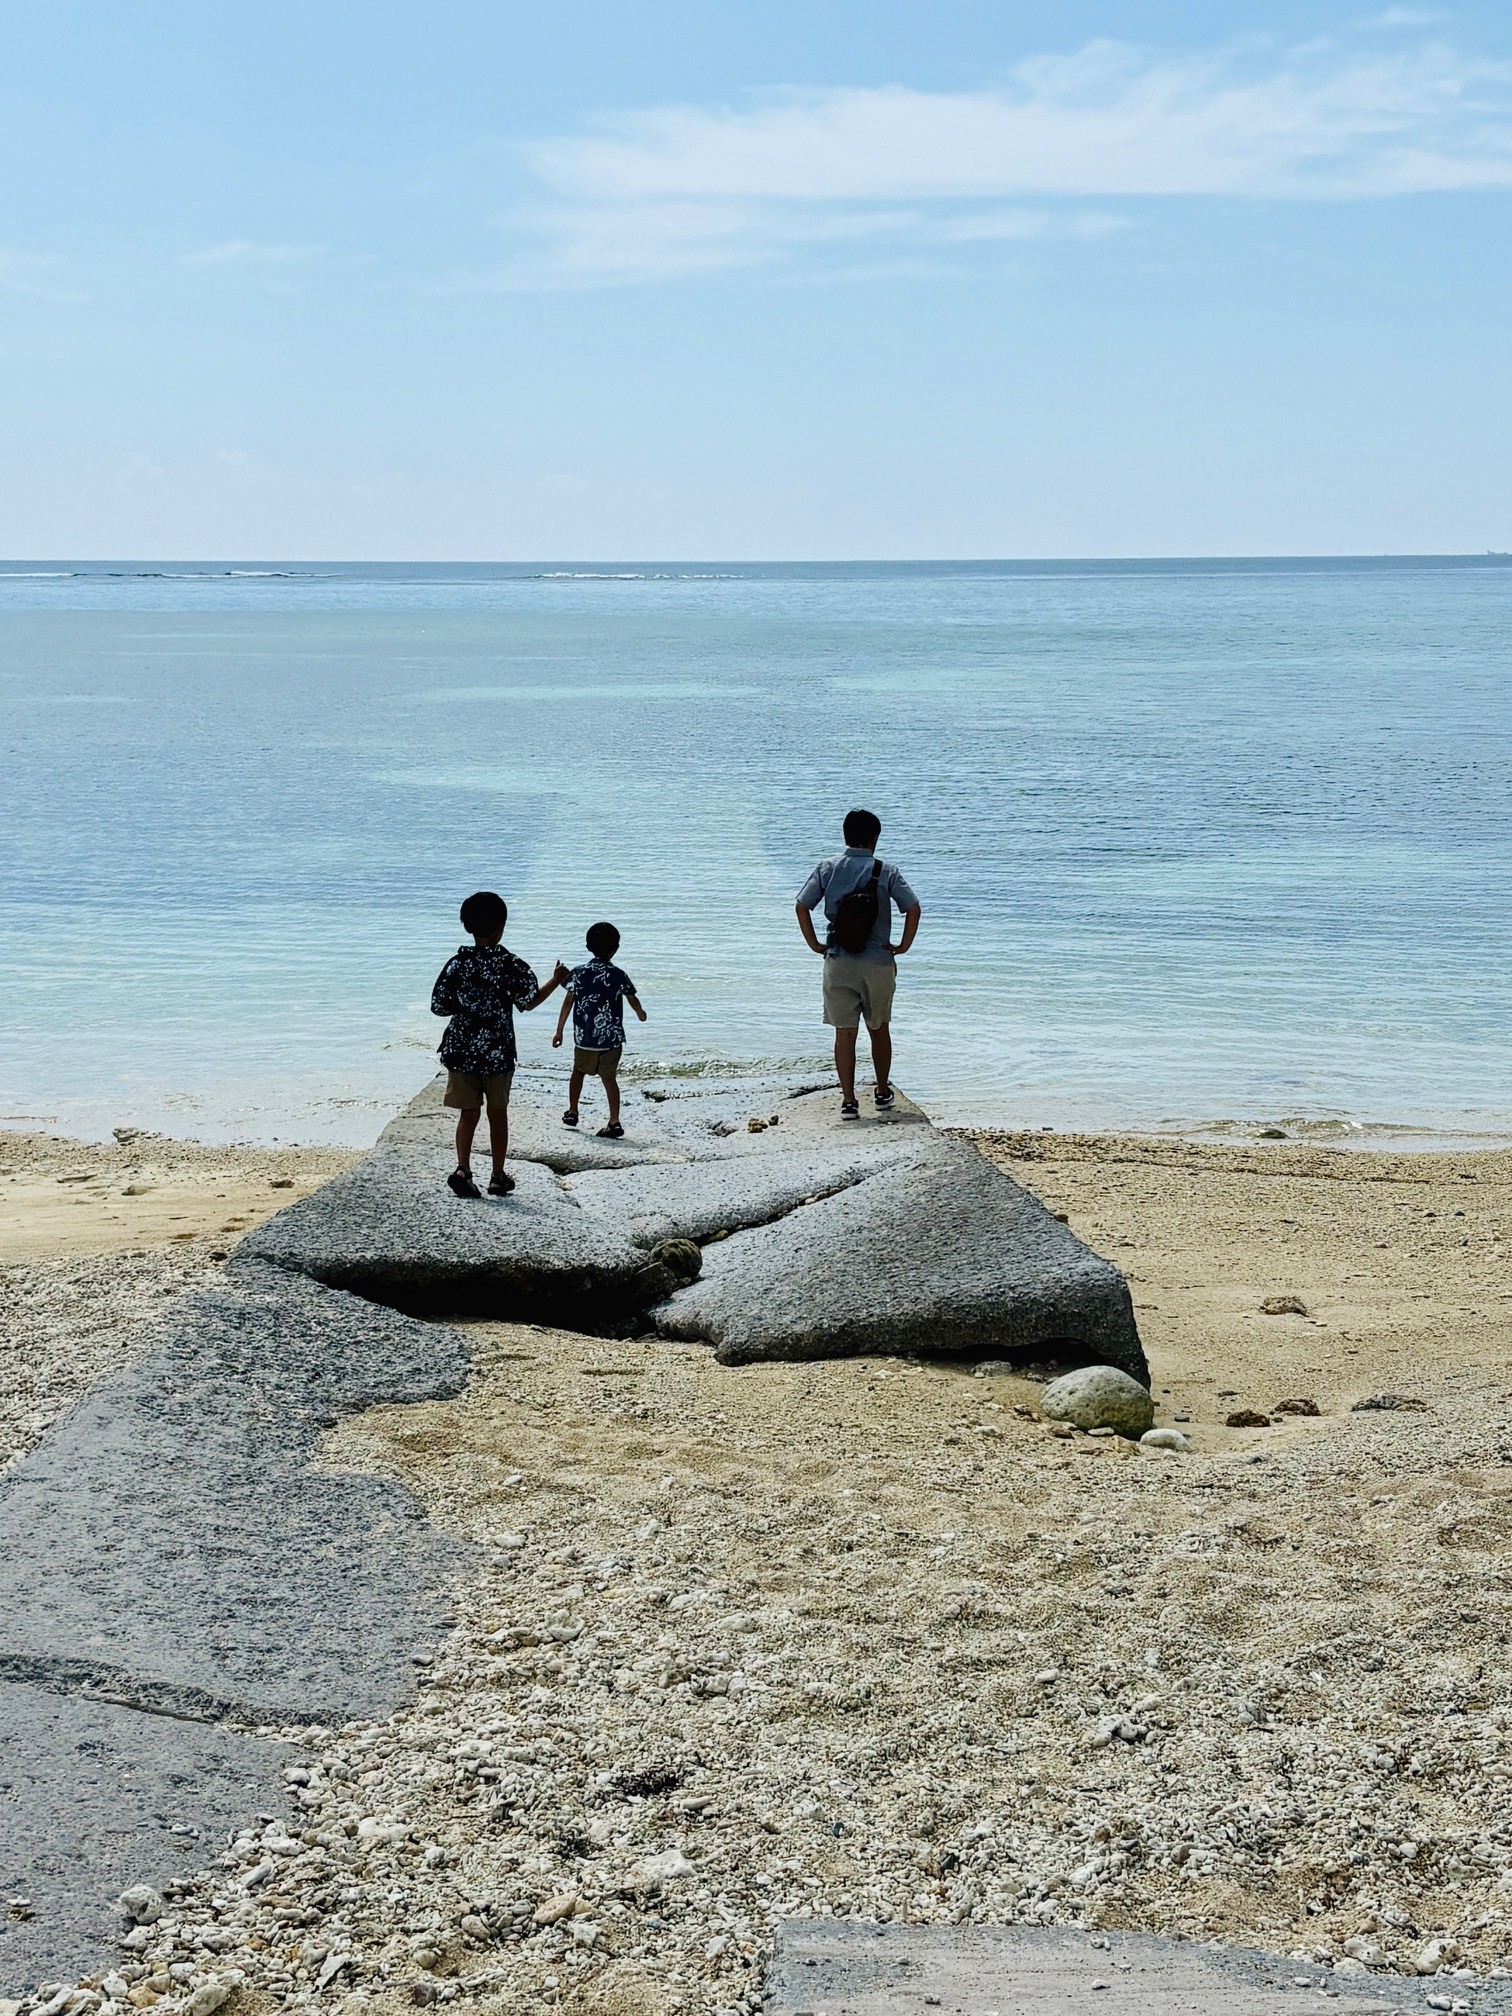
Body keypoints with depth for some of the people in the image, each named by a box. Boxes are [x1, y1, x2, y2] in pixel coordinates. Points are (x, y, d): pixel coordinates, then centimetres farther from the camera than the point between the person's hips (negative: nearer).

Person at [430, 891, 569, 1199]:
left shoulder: (457, 963, -3)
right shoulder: (510, 965, -10)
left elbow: (438, 1007, -1)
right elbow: (530, 1001, -6)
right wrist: (556, 980, 8)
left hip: (461, 1051, 2)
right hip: (497, 1052, -2)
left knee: (468, 1113, 8)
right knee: (498, 1114, 12)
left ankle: (463, 1168, -14)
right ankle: (498, 1178, 19)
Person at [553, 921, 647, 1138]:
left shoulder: (578, 973, -5)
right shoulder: (619, 975, -5)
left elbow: (567, 1003, -4)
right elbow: (633, 1000, 10)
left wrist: (559, 1031, 4)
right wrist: (641, 1013, 33)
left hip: (584, 1038, 1)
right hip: (612, 1038, -1)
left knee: (578, 1071, 23)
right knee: (609, 1078, 4)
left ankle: (572, 1112, 29)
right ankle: (614, 1122, -4)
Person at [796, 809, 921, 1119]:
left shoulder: (827, 869, 0)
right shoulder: (886, 872, -4)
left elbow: (802, 905, -5)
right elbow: (913, 908, -12)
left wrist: (814, 944, 2)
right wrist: (903, 945, -2)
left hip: (837, 963, 0)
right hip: (878, 963, 0)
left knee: (844, 1032, 3)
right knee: (879, 1029, 17)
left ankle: (848, 1100, -2)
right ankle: (883, 1093, 28)